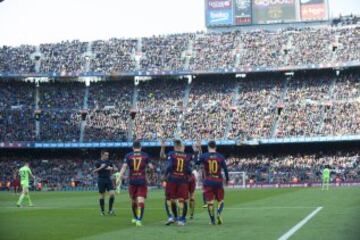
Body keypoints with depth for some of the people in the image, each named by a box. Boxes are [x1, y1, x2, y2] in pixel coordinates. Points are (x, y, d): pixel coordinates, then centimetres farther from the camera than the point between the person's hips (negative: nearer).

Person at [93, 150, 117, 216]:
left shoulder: (109, 162, 9)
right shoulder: (98, 163, -2)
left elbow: (115, 169, 16)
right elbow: (94, 171, -9)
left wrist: (111, 168, -4)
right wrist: (100, 167, -20)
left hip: (108, 179, 3)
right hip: (101, 180, -3)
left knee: (112, 193, -9)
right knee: (102, 195, 3)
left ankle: (110, 210, 2)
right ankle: (102, 210, 16)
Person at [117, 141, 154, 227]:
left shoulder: (128, 156, 0)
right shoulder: (145, 155, 2)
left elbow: (124, 167, -9)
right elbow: (150, 166, 8)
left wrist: (119, 178, -12)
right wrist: (152, 167, 31)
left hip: (132, 181, 1)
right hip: (142, 180, -1)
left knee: (134, 200, 18)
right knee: (141, 200, -7)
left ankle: (135, 218, 34)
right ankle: (139, 219, -21)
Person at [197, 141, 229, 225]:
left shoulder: (204, 156, -4)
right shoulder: (220, 157, 1)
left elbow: (197, 162, 7)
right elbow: (225, 169, 4)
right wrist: (227, 179, 17)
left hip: (208, 182, -1)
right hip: (218, 181, 1)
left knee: (209, 201, 5)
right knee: (220, 200, 11)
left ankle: (212, 220, 3)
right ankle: (219, 213, -16)